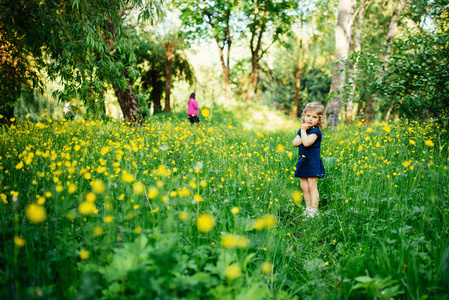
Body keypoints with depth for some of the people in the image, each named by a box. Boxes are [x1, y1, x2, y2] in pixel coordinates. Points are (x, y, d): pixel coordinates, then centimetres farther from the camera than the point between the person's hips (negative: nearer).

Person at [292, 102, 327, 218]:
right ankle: (308, 208, 20)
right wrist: (302, 132, -12)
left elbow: (307, 143, -26)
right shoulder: (301, 130, 12)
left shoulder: (315, 131, -12)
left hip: (313, 162, -7)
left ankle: (314, 210, -2)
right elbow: (295, 143, 1)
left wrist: (303, 130, -17)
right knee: (304, 186, 10)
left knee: (312, 186, -6)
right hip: (303, 162, 7)